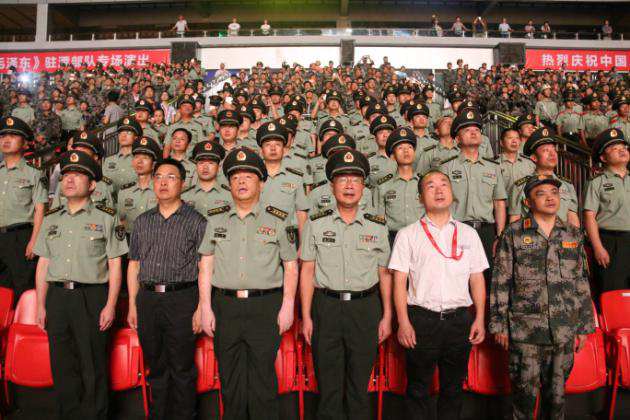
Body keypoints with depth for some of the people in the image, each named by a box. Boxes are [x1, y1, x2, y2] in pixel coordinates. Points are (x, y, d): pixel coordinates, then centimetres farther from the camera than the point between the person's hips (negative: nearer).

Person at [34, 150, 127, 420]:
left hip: (91, 296, -4)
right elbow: (43, 264, 14)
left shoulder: (106, 218, 0)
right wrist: (41, 305, 9)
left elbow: (115, 265, -3)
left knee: (93, 367, 3)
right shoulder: (51, 219, 13)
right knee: (62, 365, 12)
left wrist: (110, 306, -10)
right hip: (57, 297, 4)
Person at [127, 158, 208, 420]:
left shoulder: (196, 221, -1)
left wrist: (201, 308, -11)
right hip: (147, 299, 4)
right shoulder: (142, 221, 13)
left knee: (182, 368, 5)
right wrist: (132, 305, 10)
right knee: (156, 367, 15)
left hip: (182, 299, -4)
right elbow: (134, 265, 14)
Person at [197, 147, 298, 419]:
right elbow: (206, 265, 7)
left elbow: (290, 265, 2)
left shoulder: (278, 220, 2)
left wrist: (287, 306, -4)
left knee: (262, 377, 4)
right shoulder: (215, 219, 8)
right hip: (225, 305, 3)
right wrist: (205, 307, 1)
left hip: (266, 306, -2)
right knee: (229, 378, 13)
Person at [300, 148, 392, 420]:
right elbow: (307, 271, 1)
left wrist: (387, 316, 3)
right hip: (326, 306, 0)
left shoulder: (378, 227, 3)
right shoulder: (316, 224, 1)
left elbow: (384, 274, 6)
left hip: (365, 308, 1)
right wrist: (306, 316, -2)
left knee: (359, 382, 12)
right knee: (328, 382, 9)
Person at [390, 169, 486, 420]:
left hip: (460, 319, 3)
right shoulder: (408, 235, 2)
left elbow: (477, 279, 10)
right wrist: (404, 322, -9)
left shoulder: (468, 234, 10)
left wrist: (479, 319, 2)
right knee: (418, 389, 8)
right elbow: (400, 281, -2)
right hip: (421, 319, -2)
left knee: (453, 388, 15)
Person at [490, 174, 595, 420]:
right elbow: (500, 283, -2)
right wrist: (498, 325, -4)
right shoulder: (513, 234, -1)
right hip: (524, 330, -3)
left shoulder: (573, 234, 9)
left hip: (564, 332, 3)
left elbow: (582, 283, 12)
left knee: (557, 391, 13)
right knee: (525, 392, 4)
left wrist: (584, 326, 10)